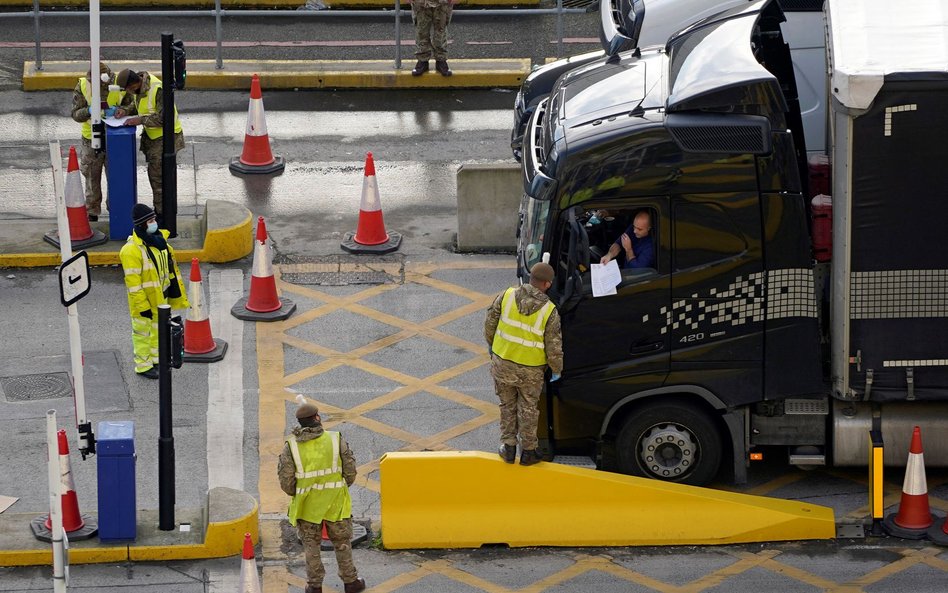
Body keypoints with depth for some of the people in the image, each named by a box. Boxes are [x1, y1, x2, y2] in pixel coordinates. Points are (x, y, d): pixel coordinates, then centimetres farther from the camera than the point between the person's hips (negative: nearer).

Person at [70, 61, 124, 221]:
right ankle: (92, 212, 27)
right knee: (92, 178, 13)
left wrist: (117, 110, -29)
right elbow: (75, 114, -12)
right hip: (91, 140, 0)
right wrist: (89, 111, -33)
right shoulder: (82, 86, -12)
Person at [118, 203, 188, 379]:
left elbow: (170, 267, 14)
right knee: (142, 332, 6)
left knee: (158, 329, 21)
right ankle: (143, 365, 19)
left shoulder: (158, 240, 2)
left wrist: (176, 291, 16)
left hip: (160, 297, 8)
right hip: (143, 301, -8)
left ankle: (155, 358, 38)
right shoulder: (131, 250, -25)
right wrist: (142, 306, -23)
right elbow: (133, 282, -24)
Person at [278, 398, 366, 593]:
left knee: (311, 545, 14)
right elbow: (350, 471, -4)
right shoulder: (336, 440, -9)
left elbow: (285, 481, -8)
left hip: (307, 504, 0)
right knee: (342, 543, 15)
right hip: (336, 503, 0)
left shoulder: (291, 447, -10)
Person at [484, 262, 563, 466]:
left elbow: (490, 324, -2)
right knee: (528, 409, 17)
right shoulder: (549, 312, -19)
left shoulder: (507, 296, -14)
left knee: (507, 405, 21)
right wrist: (557, 370, 5)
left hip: (502, 364, 2)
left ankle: (508, 447, 28)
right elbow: (554, 347, -12)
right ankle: (528, 451, 28)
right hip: (530, 371, -2)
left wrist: (491, 345, 18)